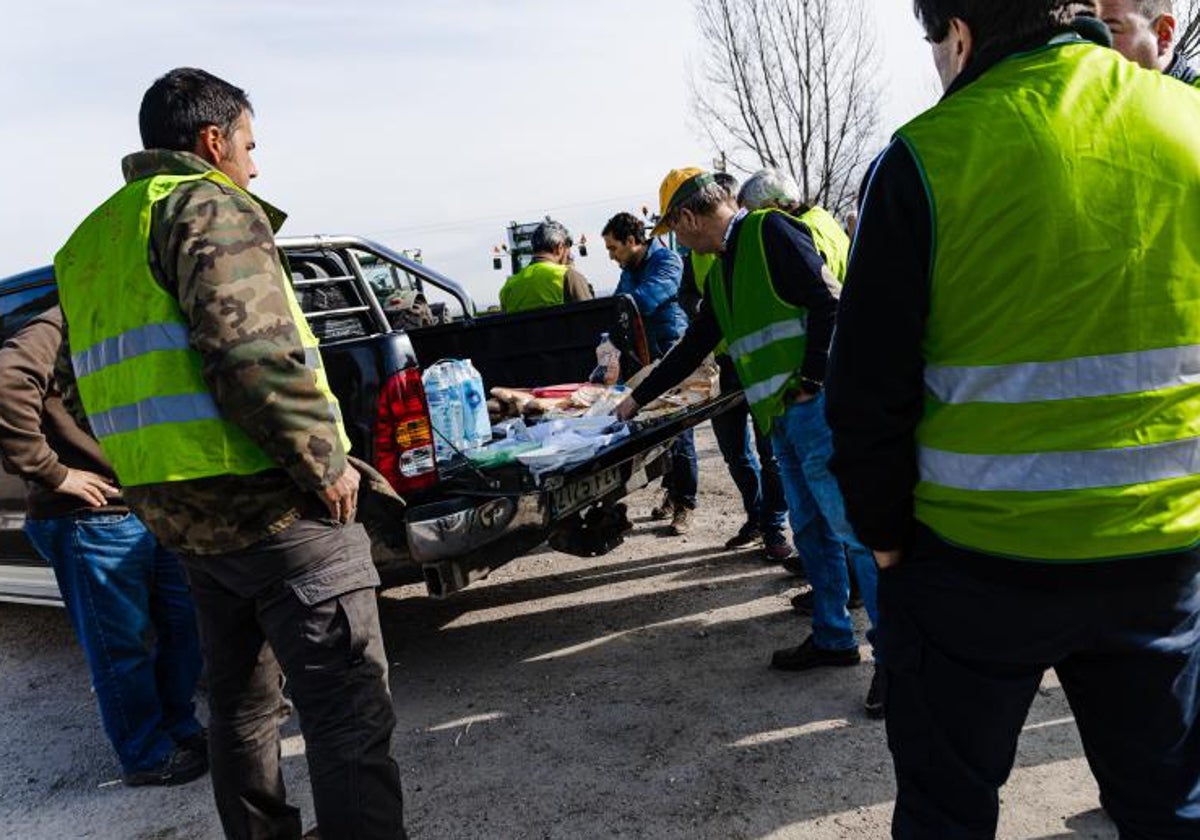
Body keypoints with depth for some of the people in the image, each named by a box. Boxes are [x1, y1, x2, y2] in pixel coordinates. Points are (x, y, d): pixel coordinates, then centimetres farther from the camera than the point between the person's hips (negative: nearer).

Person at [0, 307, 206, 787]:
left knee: (182, 622, 16)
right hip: (93, 519, -9)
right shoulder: (70, 324, -12)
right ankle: (147, 756, 20)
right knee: (124, 645, 4)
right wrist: (50, 471, -23)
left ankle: (180, 729, 34)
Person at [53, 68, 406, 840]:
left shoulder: (91, 241, 19)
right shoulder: (210, 205, -9)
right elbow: (253, 355, -23)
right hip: (271, 506, -9)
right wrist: (325, 463, -15)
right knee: (349, 714, -6)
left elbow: (92, 385, 21)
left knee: (241, 702, 22)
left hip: (176, 511, 9)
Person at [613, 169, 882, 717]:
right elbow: (692, 347, 29)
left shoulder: (771, 231, -6)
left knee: (851, 525, -8)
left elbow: (827, 301, -15)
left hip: (814, 405, -9)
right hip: (781, 415, 9)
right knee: (811, 529, 13)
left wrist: (812, 380, -18)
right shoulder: (721, 273, 22)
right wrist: (638, 398, 33)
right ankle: (833, 637, 24)